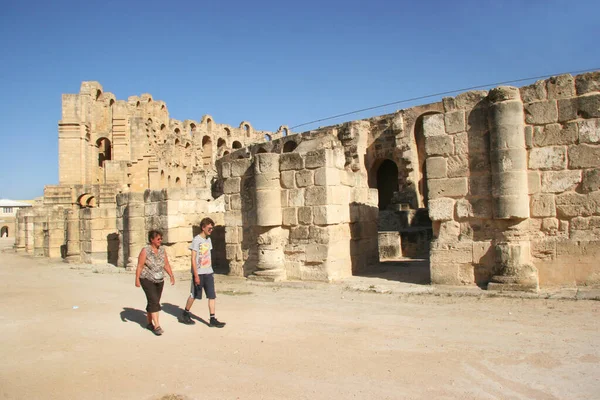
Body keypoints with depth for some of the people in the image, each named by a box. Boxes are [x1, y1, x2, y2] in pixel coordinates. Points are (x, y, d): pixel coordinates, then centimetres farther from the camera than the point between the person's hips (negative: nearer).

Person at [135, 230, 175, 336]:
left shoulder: (162, 250, 5)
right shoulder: (145, 250, -11)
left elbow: (166, 264, 9)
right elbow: (139, 266, -12)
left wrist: (171, 276, 3)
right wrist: (137, 279, -16)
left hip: (159, 280, 6)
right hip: (147, 280, -6)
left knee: (154, 302, 12)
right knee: (154, 301, -14)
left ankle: (149, 323, 27)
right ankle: (157, 326, -15)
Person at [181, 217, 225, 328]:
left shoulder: (208, 240, 11)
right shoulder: (196, 240, -11)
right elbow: (193, 258, -13)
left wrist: (211, 270, 15)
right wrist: (196, 275, -17)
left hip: (208, 273, 6)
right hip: (198, 273, -6)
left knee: (212, 296, -1)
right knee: (194, 295, 8)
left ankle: (212, 319, 1)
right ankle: (185, 314, 28)